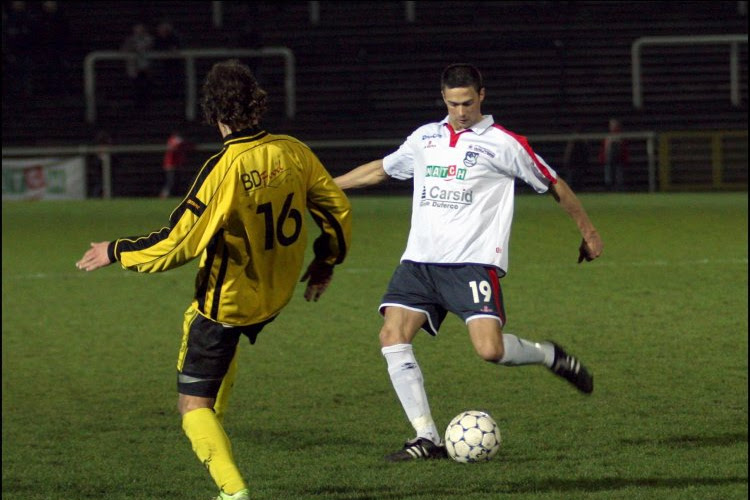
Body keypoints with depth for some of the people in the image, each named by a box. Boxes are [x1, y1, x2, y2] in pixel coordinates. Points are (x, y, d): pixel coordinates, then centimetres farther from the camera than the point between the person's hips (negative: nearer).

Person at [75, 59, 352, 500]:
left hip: (225, 301, -7)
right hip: (276, 296, 7)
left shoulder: (224, 169, -26)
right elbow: (338, 209, 3)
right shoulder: (294, 153, -8)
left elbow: (177, 244, -24)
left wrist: (116, 253, -9)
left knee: (194, 404, 5)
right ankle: (215, 432, 41)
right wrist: (326, 262, 21)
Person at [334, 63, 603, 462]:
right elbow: (380, 170, 30)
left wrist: (588, 232, 15)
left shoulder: (502, 144, 0)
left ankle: (550, 356, 12)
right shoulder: (425, 138, 15)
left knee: (490, 349, -21)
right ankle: (427, 438, -7)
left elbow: (555, 186, 9)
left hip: (474, 261, -5)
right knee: (392, 337, -13)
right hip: (419, 260, 5)